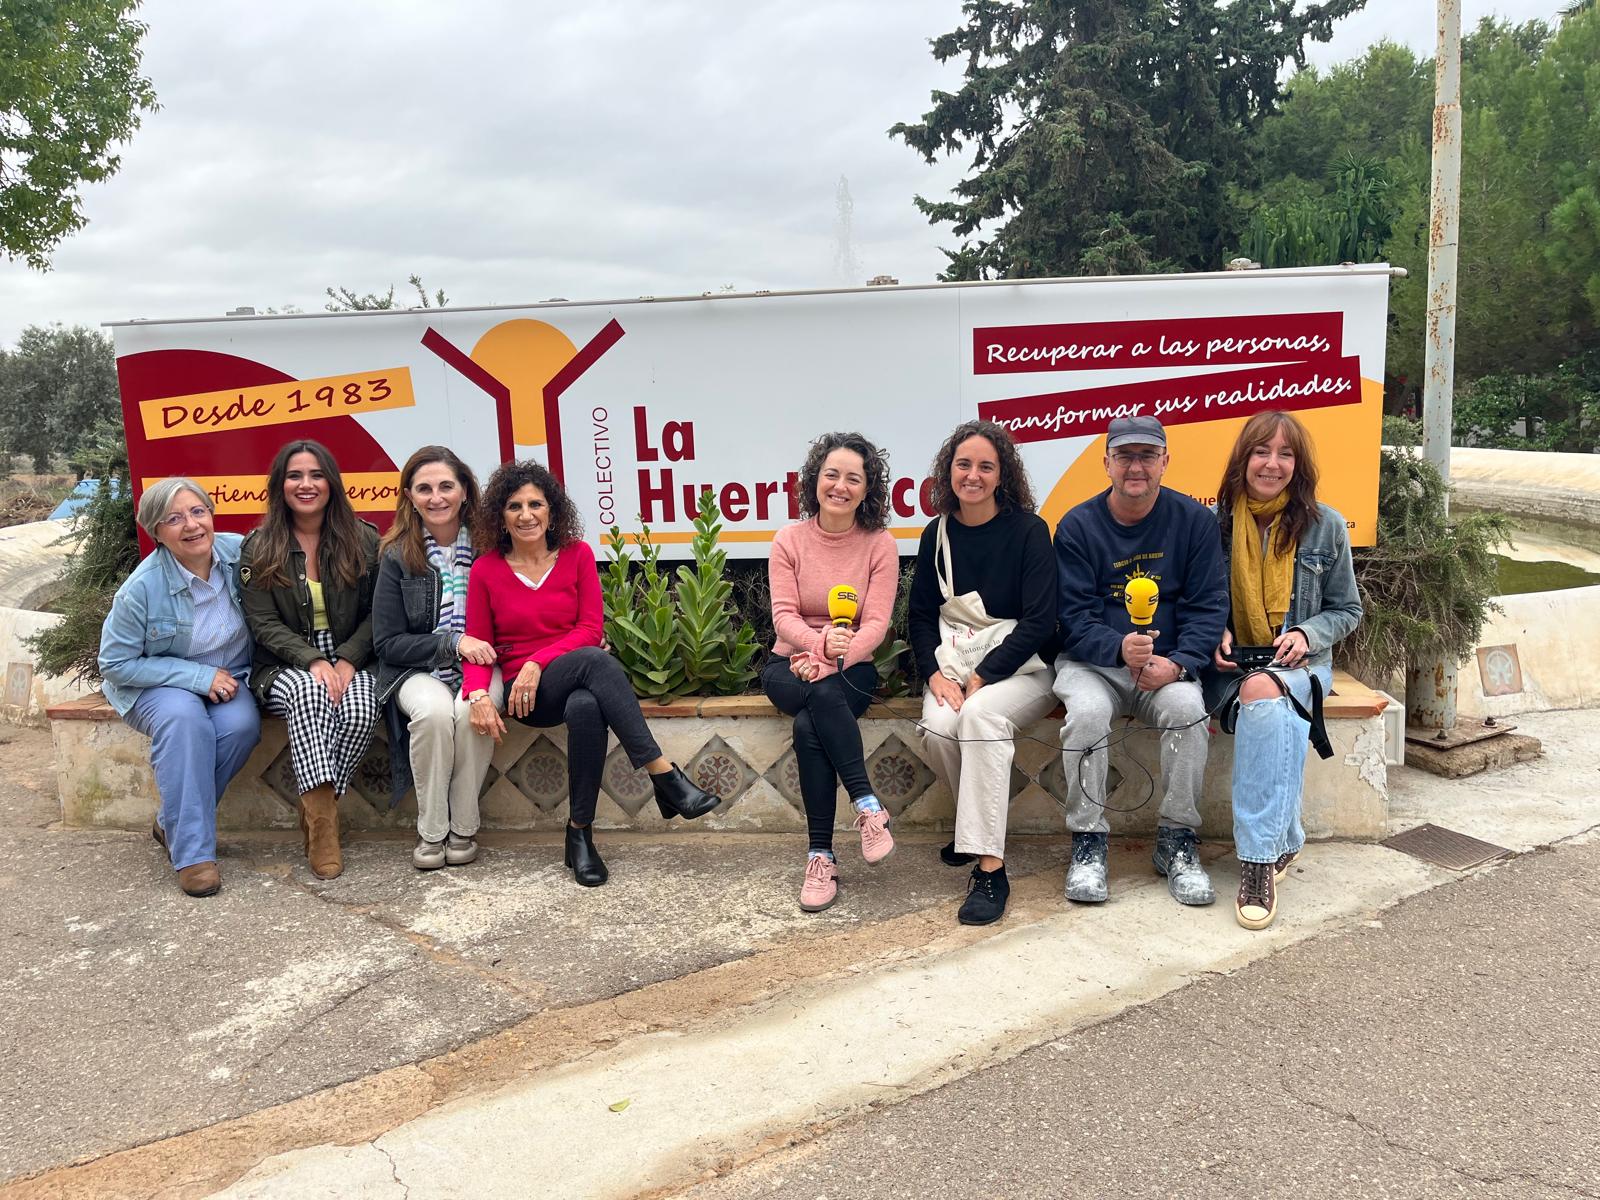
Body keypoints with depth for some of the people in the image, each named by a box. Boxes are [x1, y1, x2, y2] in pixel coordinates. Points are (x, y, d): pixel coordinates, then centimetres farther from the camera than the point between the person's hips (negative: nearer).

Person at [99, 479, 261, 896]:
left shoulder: (239, 552, -11)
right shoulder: (142, 587, -20)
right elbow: (115, 664, -12)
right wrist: (199, 676, -21)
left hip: (228, 678, 3)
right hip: (158, 685, -3)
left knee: (242, 724, -30)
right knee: (183, 718, -36)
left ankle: (171, 824, -6)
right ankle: (191, 851, -28)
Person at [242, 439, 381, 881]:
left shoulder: (363, 539, 4)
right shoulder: (259, 547, 3)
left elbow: (374, 613, 2)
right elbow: (263, 623, -3)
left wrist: (347, 661, -15)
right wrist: (313, 661, -19)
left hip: (350, 662, 1)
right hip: (286, 668, -1)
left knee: (359, 711, -32)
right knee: (309, 693, -36)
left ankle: (315, 811, -14)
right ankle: (323, 816, -33)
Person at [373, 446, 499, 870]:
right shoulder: (397, 556, -1)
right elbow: (387, 643, -1)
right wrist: (453, 644, -15)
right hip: (417, 671, 0)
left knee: (472, 710, -33)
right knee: (434, 710, -33)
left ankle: (463, 827, -15)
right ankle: (431, 832, -16)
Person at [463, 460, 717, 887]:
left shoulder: (577, 555, 5)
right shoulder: (485, 569, 4)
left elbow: (590, 629, -1)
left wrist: (537, 662, -15)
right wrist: (478, 694, -18)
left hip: (580, 683, 2)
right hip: (525, 694, -2)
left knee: (586, 708, -39)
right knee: (596, 661, -36)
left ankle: (580, 832, -26)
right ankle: (665, 775, -39)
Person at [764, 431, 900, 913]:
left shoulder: (880, 544, -1)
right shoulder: (789, 540, 1)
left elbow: (876, 624, -8)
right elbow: (784, 616, -7)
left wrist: (831, 660, -25)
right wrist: (820, 641, -29)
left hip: (851, 670, -1)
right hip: (790, 666, 1)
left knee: (809, 727, -32)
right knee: (824, 695, -35)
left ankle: (821, 856, -23)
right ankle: (868, 806, -28)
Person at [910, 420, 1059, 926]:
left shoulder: (1028, 530, -8)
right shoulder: (938, 533, 6)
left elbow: (1039, 621, -13)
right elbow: (920, 615, 8)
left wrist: (981, 678, -19)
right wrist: (935, 673, -10)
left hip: (1023, 666, -4)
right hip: (957, 664, 4)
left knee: (981, 713, -35)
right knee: (938, 727, -28)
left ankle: (990, 868, -31)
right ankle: (976, 821, 2)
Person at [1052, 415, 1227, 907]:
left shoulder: (1195, 520, 1)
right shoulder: (1077, 526, -2)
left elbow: (1208, 606, -2)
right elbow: (1074, 618, -8)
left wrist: (1177, 663, -21)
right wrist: (1120, 649, -29)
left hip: (1168, 666, 1)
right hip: (1091, 662, -1)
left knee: (1187, 706, -31)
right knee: (1087, 713, -32)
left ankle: (1177, 842, -13)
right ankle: (1088, 843, -15)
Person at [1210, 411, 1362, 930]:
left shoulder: (1326, 526, 3)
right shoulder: (1215, 521, 2)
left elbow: (1347, 609, 11)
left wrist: (1307, 633, -9)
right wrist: (1215, 636, -9)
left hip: (1299, 663, 0)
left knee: (1264, 693, -38)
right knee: (1278, 712, -36)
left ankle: (1259, 857, -36)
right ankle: (1284, 842, -24)